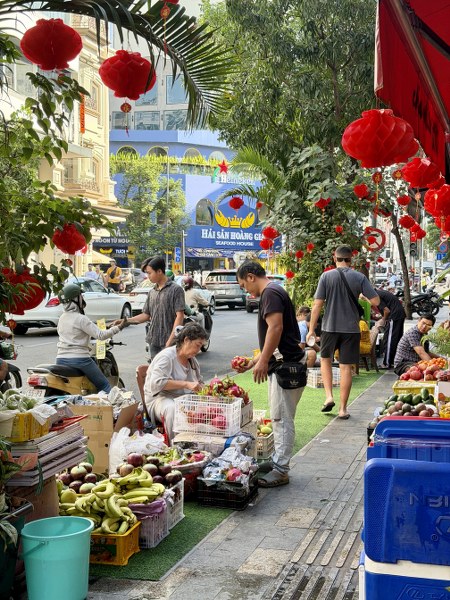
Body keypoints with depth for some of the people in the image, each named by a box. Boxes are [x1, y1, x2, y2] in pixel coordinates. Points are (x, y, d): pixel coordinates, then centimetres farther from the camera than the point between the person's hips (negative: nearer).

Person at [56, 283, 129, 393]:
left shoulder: (62, 318, 11)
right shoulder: (81, 319, -12)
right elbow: (100, 335, -17)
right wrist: (119, 327, -12)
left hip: (61, 359, 7)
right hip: (79, 358, -7)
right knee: (104, 385, 2)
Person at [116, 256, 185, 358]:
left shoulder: (176, 290, -7)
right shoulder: (152, 292, 14)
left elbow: (179, 316, -11)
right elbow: (146, 315, 16)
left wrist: (170, 341, -17)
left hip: (168, 342, -7)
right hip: (153, 341, 7)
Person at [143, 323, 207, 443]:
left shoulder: (192, 360, 16)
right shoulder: (166, 356, -10)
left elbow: (199, 382, 29)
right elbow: (156, 382, -24)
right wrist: (186, 384, -26)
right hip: (160, 398, -7)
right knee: (173, 409, -41)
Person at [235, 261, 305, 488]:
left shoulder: (271, 293, -13)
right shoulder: (274, 292, 19)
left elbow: (276, 327, -24)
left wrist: (263, 361, -22)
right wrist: (255, 361, 24)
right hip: (283, 363, 10)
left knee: (282, 418, -5)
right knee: (279, 417, 16)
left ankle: (280, 471, -1)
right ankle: (278, 460, 26)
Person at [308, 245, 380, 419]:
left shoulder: (326, 276, -5)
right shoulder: (360, 278, -3)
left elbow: (317, 305, -8)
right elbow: (375, 301, -6)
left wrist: (311, 329, -1)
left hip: (330, 327, 0)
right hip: (351, 328, 0)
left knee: (325, 359, 22)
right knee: (346, 367, 5)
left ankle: (329, 396, 9)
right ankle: (343, 408, 9)